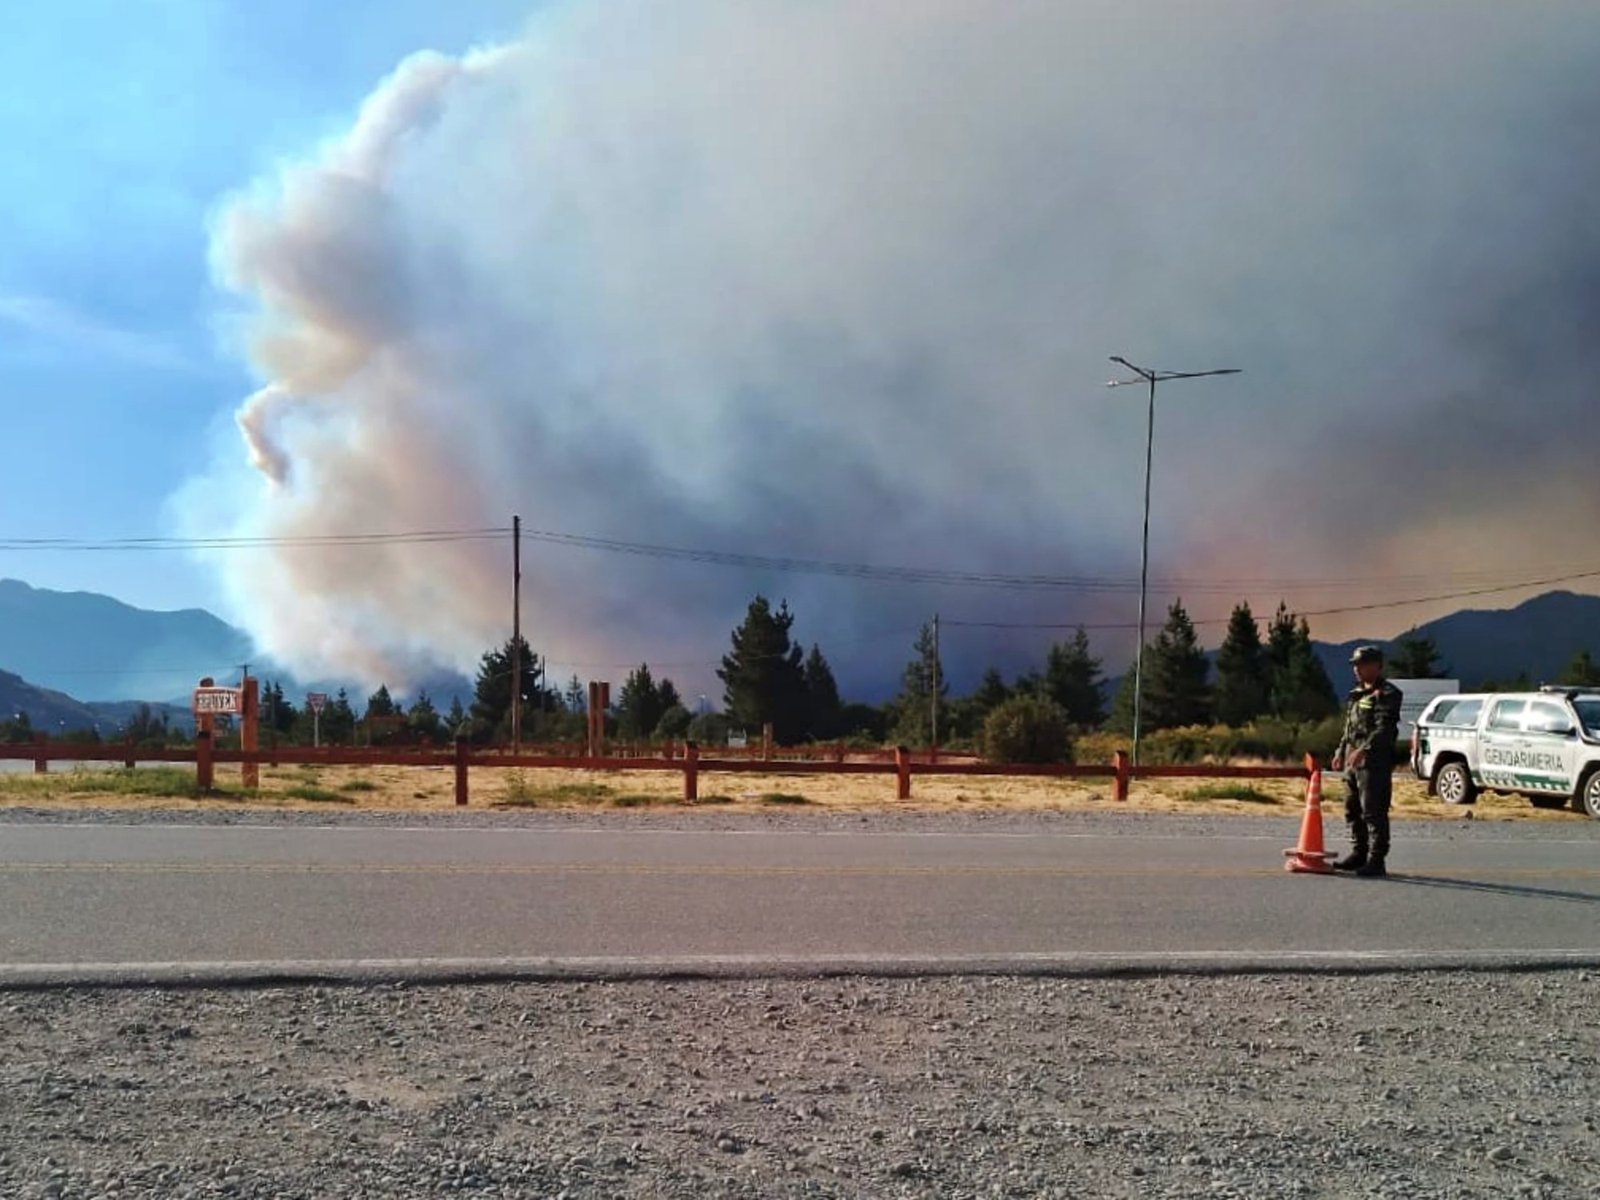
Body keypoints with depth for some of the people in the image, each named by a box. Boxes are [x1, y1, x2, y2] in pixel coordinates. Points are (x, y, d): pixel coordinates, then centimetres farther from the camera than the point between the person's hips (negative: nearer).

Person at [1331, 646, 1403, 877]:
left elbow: (1384, 729, -20)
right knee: (1352, 810, 13)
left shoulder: (1387, 694, -9)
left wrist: (1364, 750, -29)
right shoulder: (1355, 694, 20)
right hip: (1353, 760, 9)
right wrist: (1341, 751, 21)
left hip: (1375, 762, -9)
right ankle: (1358, 854, 23)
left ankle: (1376, 860, -6)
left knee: (1373, 812, -9)